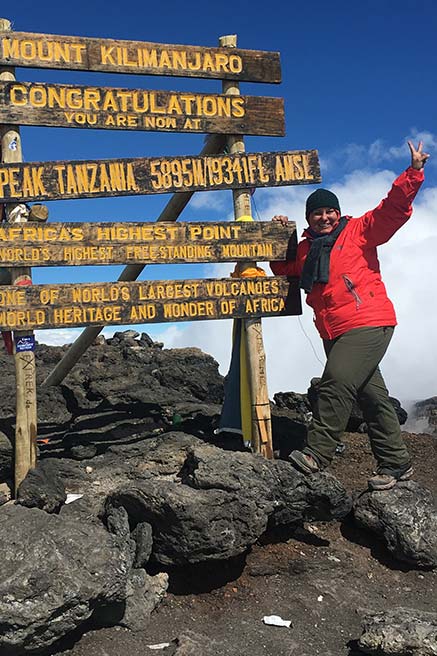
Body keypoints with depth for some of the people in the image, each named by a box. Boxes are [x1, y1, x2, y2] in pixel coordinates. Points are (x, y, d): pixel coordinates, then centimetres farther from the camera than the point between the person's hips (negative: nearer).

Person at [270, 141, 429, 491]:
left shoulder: (358, 231, 1)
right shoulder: (305, 248, 17)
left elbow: (394, 210, -8)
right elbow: (283, 270, 28)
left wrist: (413, 174, -19)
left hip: (369, 324, -6)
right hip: (334, 332, 7)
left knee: (337, 381, -22)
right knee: (371, 395, 10)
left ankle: (317, 453, -16)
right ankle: (396, 463, 18)